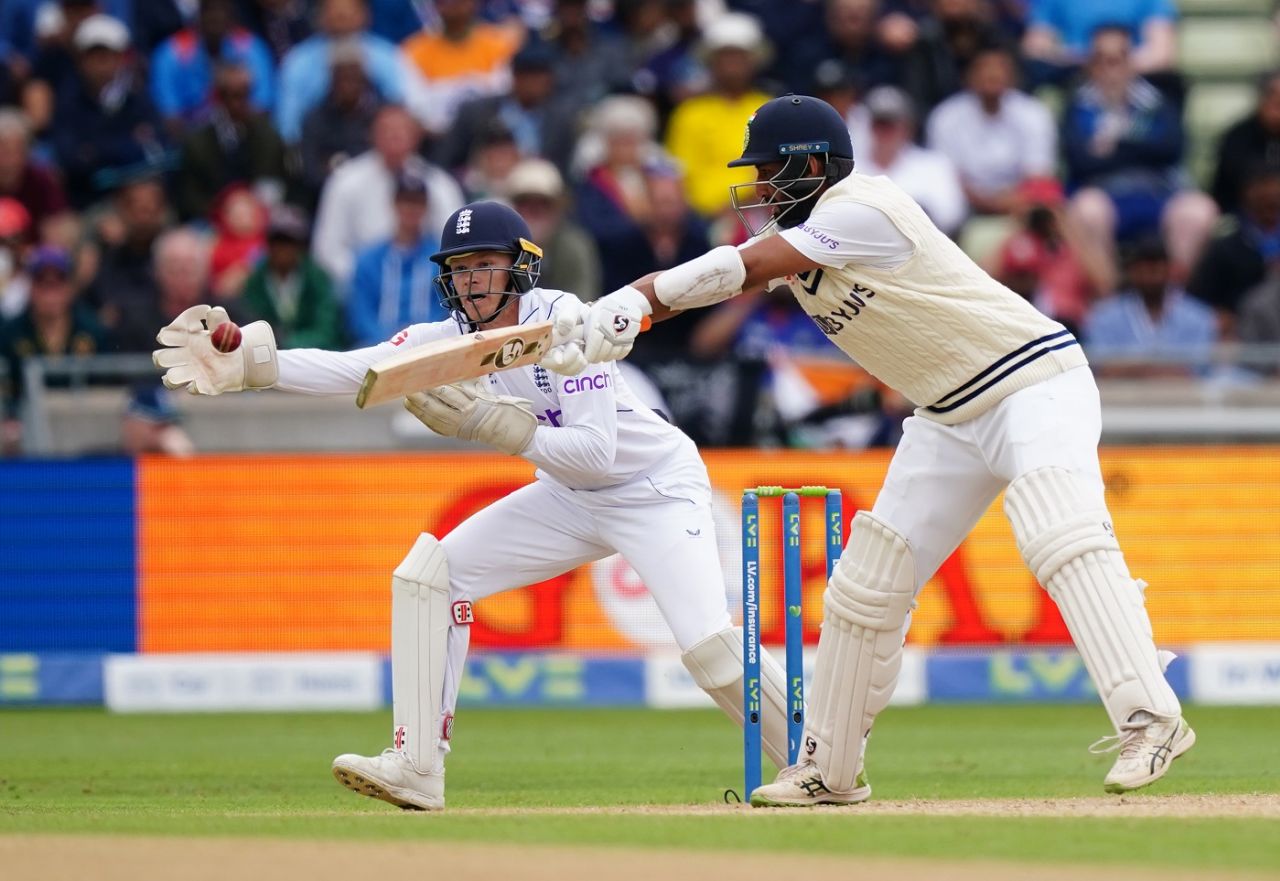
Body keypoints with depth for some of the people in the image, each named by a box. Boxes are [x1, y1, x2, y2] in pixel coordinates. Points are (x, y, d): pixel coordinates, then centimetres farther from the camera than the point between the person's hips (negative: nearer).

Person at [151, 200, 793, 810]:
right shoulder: (453, 337, -7)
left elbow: (597, 453, -31)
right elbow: (350, 369, -18)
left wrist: (491, 424, -35)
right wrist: (248, 362, -30)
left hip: (656, 489, -7)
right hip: (568, 498, 7)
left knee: (709, 646, -24)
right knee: (429, 572, -6)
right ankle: (416, 768, -5)